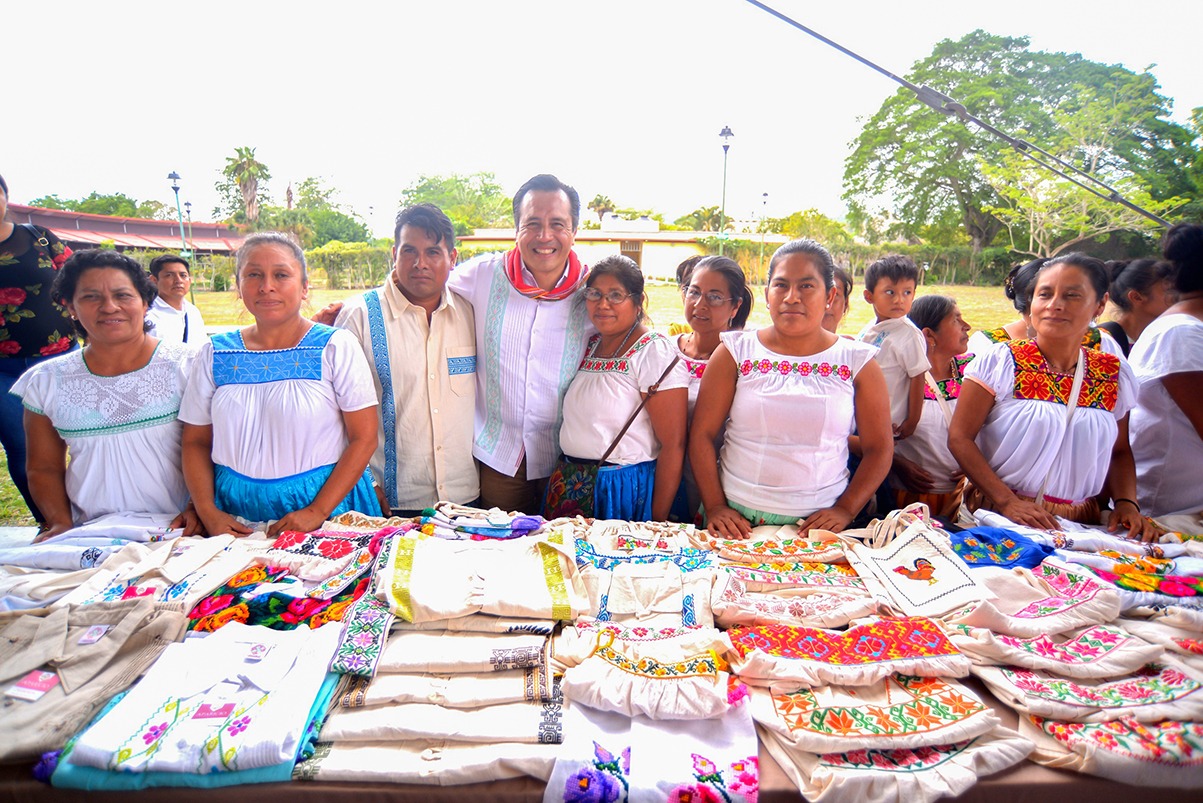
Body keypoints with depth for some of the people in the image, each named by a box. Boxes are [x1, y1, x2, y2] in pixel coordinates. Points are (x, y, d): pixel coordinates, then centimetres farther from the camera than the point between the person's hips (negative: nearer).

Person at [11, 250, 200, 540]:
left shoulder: (185, 366, 0)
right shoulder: (45, 382, 8)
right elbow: (44, 468, 15)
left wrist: (198, 507, -13)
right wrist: (60, 524, -1)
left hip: (177, 529, -3)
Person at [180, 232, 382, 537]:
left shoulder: (337, 347, -4)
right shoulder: (214, 355, 6)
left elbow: (364, 437, -8)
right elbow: (196, 443, 10)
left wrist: (317, 512, -15)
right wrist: (209, 512, -5)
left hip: (327, 501, -2)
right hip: (237, 513, 3)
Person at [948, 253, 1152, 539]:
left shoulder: (1114, 374, 8)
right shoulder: (1000, 360, -4)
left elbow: (1119, 451, 19)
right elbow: (959, 438, -7)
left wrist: (1126, 502, 2)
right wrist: (1007, 501, -14)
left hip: (1080, 524, 4)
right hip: (998, 516, -4)